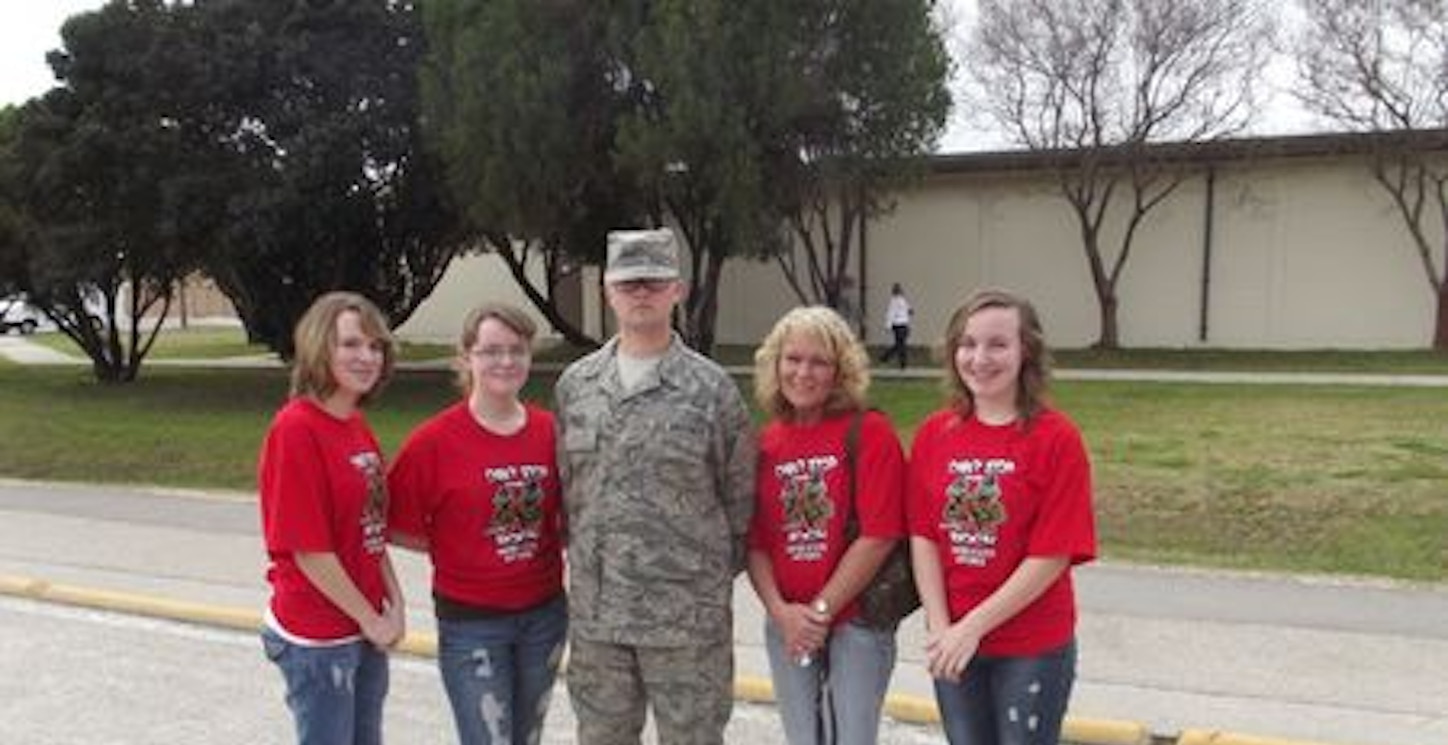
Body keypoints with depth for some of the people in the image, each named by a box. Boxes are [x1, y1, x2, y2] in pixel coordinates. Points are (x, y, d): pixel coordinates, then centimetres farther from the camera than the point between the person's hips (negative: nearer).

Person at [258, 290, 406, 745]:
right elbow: (308, 550, -20)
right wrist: (371, 620, -12)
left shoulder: (358, 426, 5)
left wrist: (393, 603, 0)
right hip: (318, 639, -8)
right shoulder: (296, 429, -19)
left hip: (368, 629, 8)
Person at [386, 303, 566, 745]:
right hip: (470, 621, -4)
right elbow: (397, 527, -6)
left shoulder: (550, 431, -2)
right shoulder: (434, 440, -12)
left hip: (544, 613, 4)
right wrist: (456, 549, -8)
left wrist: (548, 544, -4)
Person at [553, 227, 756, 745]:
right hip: (594, 613, 4)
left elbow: (740, 496, -1)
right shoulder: (575, 385, 5)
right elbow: (563, 485, 12)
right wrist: (582, 557, 10)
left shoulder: (711, 388, -6)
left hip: (688, 618, -3)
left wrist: (713, 575, 3)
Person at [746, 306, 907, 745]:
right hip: (787, 626, 4)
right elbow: (755, 540, 1)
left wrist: (821, 610, -13)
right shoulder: (766, 442, 2)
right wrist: (780, 610, -12)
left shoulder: (870, 432, -11)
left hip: (858, 619, -4)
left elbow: (879, 536, -16)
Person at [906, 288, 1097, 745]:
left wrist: (972, 627, -16)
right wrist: (939, 628, -10)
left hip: (1033, 648, -3)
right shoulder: (933, 433, -1)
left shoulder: (1057, 438, -13)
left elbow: (1052, 556, -15)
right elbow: (923, 536, -1)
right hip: (953, 644, 4)